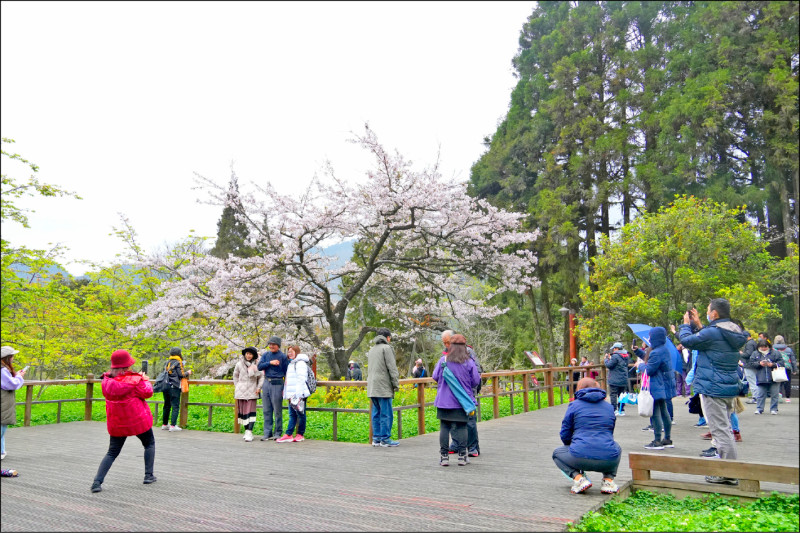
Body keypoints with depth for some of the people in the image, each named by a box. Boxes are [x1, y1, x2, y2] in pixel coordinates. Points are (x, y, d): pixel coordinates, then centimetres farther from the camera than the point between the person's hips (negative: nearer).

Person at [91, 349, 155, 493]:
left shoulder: (107, 380, -2)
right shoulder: (133, 379, -19)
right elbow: (147, 393, -9)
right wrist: (145, 379, 7)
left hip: (116, 423, 4)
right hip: (137, 420, -4)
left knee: (112, 452, 13)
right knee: (149, 443, 19)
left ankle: (97, 482, -1)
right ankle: (149, 476, 18)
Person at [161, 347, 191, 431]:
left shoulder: (167, 362, 14)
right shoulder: (178, 363, -7)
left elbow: (165, 373, 19)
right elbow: (181, 374, -11)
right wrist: (188, 372, 8)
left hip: (166, 386, 7)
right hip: (174, 387, -7)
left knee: (167, 406, 16)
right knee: (175, 406, -5)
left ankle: (164, 424, 21)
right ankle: (173, 425, -10)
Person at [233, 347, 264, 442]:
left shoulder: (257, 364, -3)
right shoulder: (239, 364, 3)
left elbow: (261, 376, 5)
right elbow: (235, 375, 17)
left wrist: (259, 387, -4)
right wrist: (236, 386, 10)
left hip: (252, 391, -2)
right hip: (241, 391, 2)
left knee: (251, 412, -10)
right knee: (242, 411, 6)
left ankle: (249, 432, -16)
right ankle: (246, 431, 17)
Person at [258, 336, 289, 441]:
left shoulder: (283, 357, -1)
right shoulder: (265, 355, 12)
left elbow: (286, 373, 1)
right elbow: (259, 366, 1)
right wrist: (270, 363, -13)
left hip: (277, 384, -4)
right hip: (266, 383, 4)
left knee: (277, 410, -2)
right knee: (266, 410, 7)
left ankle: (278, 433, 7)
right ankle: (267, 433, 13)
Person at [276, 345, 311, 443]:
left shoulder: (300, 363, -9)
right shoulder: (291, 363, 22)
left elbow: (301, 379, -16)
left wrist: (298, 394, -21)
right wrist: (286, 392, 18)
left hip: (298, 394, -9)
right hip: (292, 394, 9)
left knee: (300, 414, -1)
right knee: (292, 415, 6)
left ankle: (300, 435, 5)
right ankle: (288, 435, 4)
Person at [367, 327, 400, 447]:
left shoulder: (372, 349, 20)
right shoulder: (386, 348, -6)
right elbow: (392, 368, -11)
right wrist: (396, 384, -6)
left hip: (372, 387, 8)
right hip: (383, 387, -8)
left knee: (376, 413, 11)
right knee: (386, 414, -4)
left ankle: (376, 438, 12)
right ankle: (385, 439, -2)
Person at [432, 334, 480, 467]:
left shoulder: (443, 360, -7)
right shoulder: (469, 362, -6)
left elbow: (435, 377, -1)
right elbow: (476, 381, -1)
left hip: (444, 400, 0)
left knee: (444, 427, 6)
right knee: (461, 427, 7)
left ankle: (444, 456, 7)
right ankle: (462, 456, 10)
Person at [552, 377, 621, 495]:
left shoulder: (574, 405, 6)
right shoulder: (609, 407, 18)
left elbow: (564, 435, 8)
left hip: (581, 458, -4)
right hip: (608, 461, 4)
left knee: (557, 453, 27)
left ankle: (578, 478, 1)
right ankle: (608, 479, 16)